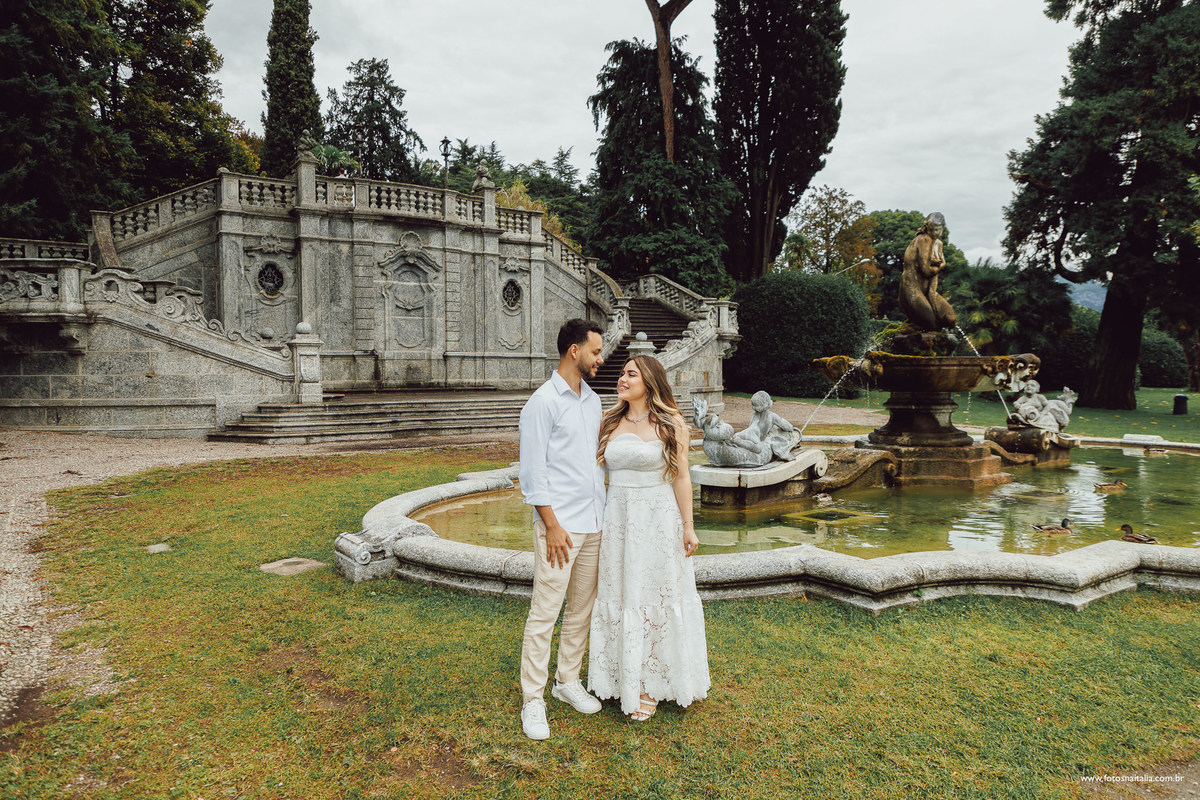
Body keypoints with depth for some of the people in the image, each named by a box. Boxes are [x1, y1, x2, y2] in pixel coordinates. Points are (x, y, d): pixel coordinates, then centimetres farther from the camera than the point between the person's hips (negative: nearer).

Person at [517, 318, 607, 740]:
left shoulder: (592, 400, 13)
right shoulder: (543, 402, -10)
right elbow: (532, 471, -12)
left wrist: (605, 508, 15)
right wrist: (552, 525, -16)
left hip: (594, 522, 8)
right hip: (560, 524, -7)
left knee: (583, 608, 14)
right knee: (545, 612, -2)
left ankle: (568, 680, 30)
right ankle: (532, 700, 10)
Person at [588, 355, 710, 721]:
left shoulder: (671, 423, -4)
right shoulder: (610, 423, 6)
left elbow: (681, 477, -4)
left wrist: (688, 526, -6)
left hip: (658, 519, -4)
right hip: (616, 519, 4)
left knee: (654, 598, 6)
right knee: (618, 596, 10)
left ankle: (650, 684, 20)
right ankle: (624, 678, 26)